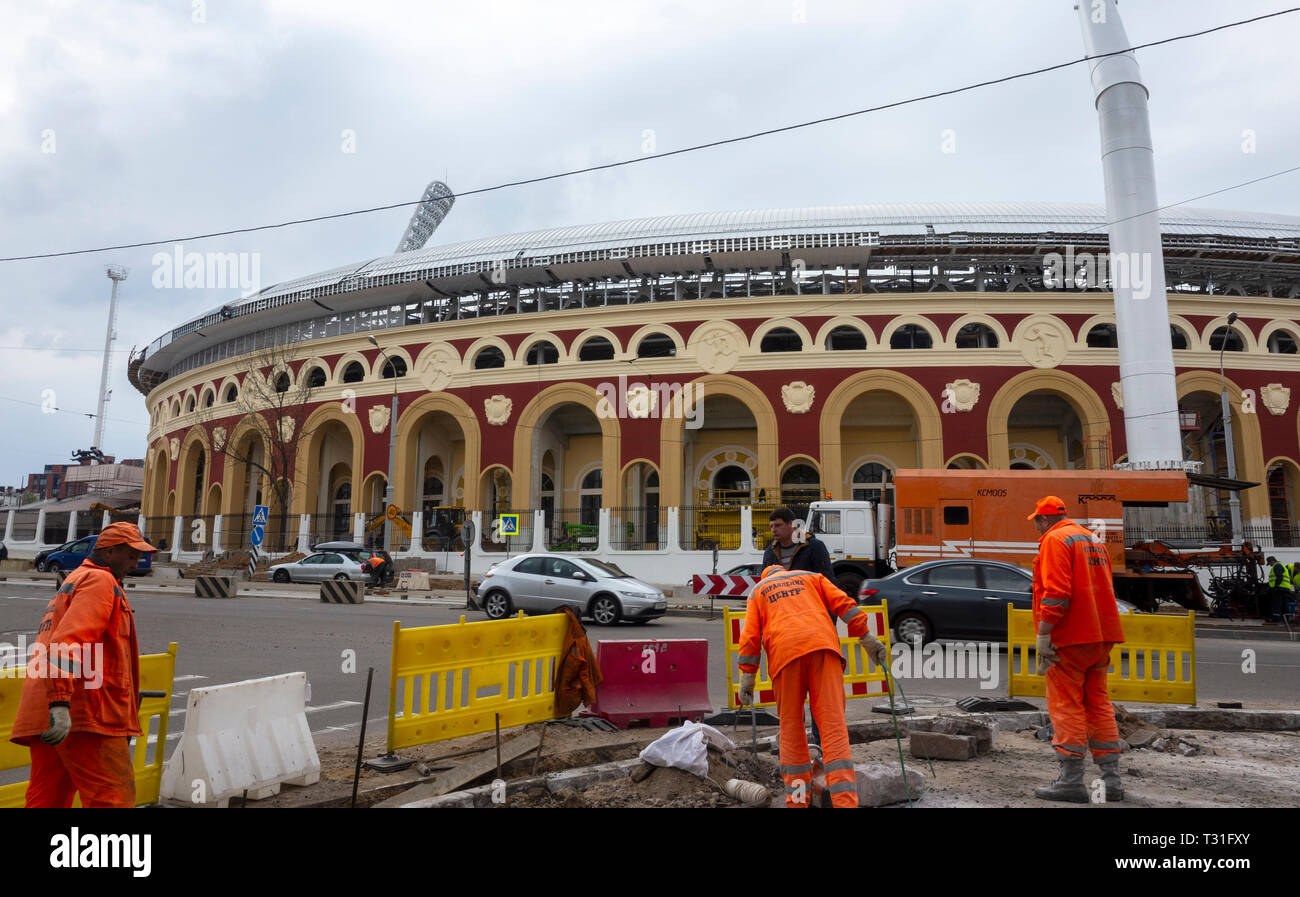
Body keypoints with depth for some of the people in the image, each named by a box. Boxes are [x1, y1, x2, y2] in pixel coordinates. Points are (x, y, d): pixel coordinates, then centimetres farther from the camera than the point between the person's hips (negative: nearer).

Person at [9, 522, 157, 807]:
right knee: (114, 798, -10)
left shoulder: (72, 581, 28)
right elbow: (69, 642, -20)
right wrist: (61, 703, -29)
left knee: (46, 798, 12)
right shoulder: (100, 580, -5)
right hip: (81, 714, -10)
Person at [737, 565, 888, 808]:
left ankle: (797, 799, 10)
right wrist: (866, 637, 10)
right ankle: (845, 800, -14)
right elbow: (844, 603, 14)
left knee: (791, 726, 10)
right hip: (822, 645, 0)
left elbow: (750, 635, 12)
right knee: (833, 722, -4)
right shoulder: (811, 577, 28)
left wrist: (747, 674, 8)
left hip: (784, 651, 0)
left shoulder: (757, 591, 26)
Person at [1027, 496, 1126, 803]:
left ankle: (1071, 780, -2)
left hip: (1069, 639, -9)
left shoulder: (1055, 540, -9)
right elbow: (1105, 590, 22)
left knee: (1066, 706, -4)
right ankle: (1111, 779, 14)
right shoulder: (1094, 540, 19)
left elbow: (1055, 592, -20)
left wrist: (1043, 635, -18)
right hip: (1100, 638, 9)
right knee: (1099, 704, 12)